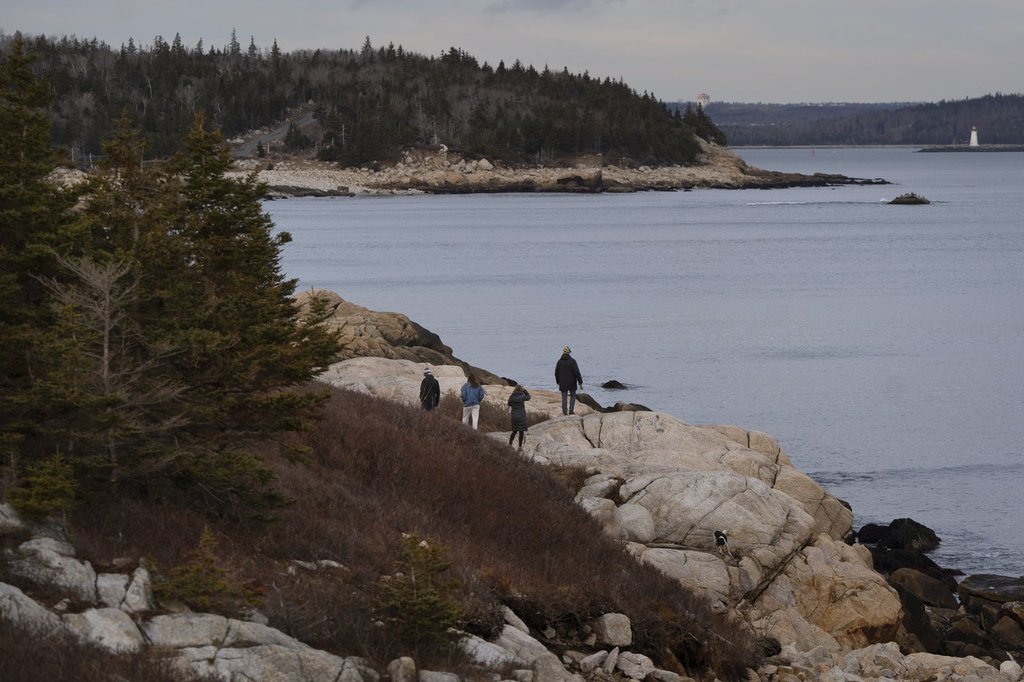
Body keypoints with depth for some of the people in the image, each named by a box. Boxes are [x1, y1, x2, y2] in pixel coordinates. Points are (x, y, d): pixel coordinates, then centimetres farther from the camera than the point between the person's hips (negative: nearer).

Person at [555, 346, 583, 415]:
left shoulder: (559, 361, -1)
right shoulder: (572, 361, -12)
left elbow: (556, 373, 7)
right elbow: (577, 372, -15)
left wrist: (558, 382, 22)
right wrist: (580, 382, -10)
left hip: (563, 383, 2)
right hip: (572, 383, -2)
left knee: (564, 398, 6)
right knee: (573, 396, 16)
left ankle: (565, 413, 4)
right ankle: (571, 410, 5)